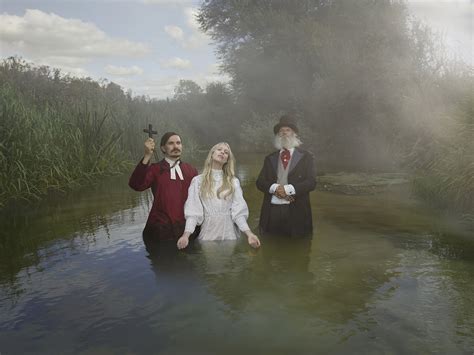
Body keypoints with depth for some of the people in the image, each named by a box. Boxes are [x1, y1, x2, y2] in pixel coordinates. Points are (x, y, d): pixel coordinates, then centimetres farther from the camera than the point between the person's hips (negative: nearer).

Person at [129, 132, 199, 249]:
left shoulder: (191, 171, 9)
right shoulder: (155, 169, 1)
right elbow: (136, 185, -15)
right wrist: (147, 156, -21)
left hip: (186, 229, 2)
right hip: (160, 230, -2)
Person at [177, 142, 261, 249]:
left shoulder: (233, 182, 8)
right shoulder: (198, 181, 4)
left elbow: (239, 210, -1)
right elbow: (192, 211, -4)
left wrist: (249, 233, -15)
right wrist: (186, 235, -19)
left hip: (229, 233, 1)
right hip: (207, 232, -1)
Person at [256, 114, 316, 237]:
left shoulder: (305, 156, 7)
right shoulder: (270, 158, 16)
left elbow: (311, 182, -3)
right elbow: (260, 182, 8)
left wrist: (288, 189, -15)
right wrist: (274, 188, -13)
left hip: (296, 211, -2)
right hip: (272, 210, 2)